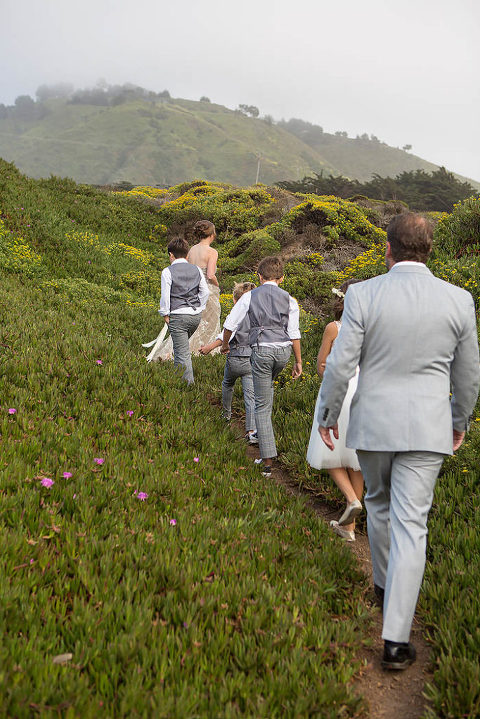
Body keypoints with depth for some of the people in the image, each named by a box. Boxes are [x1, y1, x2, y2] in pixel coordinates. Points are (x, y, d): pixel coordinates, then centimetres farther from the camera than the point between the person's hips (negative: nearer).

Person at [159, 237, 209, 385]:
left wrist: (166, 314, 0)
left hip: (178, 316, -6)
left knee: (182, 352, -2)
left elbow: (165, 295, -9)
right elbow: (205, 292, 10)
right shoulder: (197, 270, 9)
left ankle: (189, 383, -3)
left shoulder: (168, 271, -6)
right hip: (196, 315, 6)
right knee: (181, 344, 25)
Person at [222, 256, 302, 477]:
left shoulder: (250, 297, 5)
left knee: (262, 406, 2)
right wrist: (298, 361, 9)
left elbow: (230, 324, 5)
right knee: (268, 384, 34)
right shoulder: (288, 300, 7)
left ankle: (267, 462, 0)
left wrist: (225, 344, 23)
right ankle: (261, 432, 36)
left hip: (261, 351, -2)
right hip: (283, 351, 3)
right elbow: (294, 333, 3)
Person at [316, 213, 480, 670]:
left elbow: (340, 365, -10)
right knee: (410, 524, 1)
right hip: (426, 427, 0)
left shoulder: (363, 295, -11)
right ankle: (395, 640, 1)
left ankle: (385, 583, 45)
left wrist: (327, 415, 5)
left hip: (372, 422, 0)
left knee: (379, 504, 24)